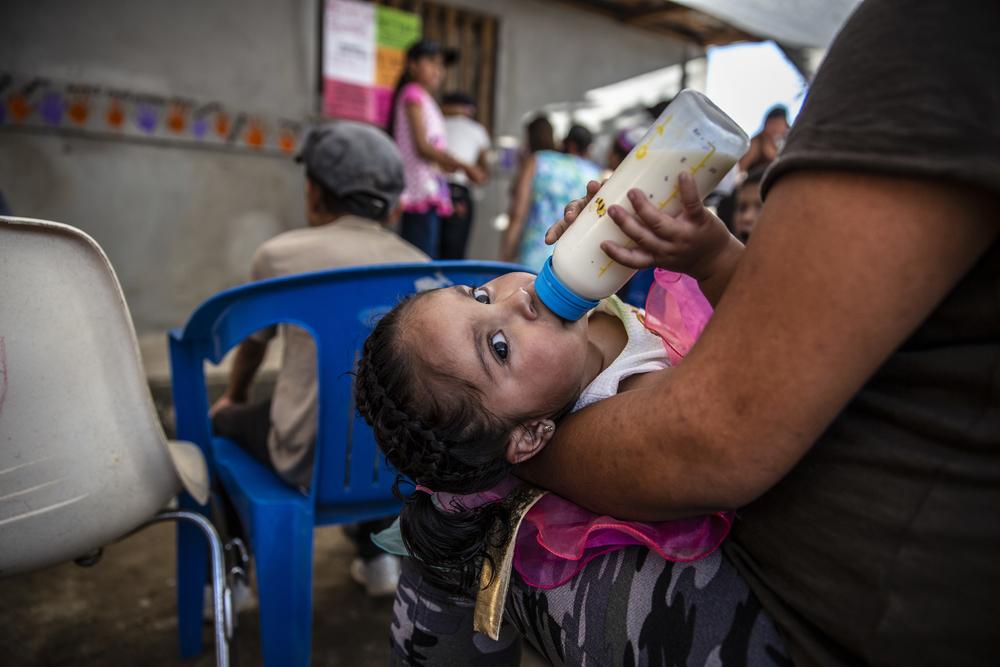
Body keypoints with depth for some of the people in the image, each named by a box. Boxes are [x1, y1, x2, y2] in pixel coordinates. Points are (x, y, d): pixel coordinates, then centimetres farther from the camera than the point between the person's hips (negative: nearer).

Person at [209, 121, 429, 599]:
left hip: (310, 461, -3)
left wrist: (234, 397, 37)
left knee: (223, 420, 26)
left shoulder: (280, 255, -3)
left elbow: (252, 346, 16)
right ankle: (378, 558, 41)